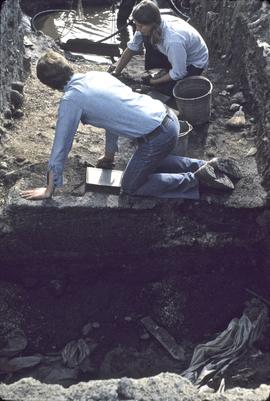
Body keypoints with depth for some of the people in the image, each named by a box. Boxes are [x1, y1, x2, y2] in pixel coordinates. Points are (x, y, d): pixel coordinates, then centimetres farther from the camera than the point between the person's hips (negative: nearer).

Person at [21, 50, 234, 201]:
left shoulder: (71, 100, -9)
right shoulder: (97, 75, 14)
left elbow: (61, 146, -4)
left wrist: (49, 189, 7)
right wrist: (109, 155, 38)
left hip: (157, 135, -8)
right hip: (168, 117, 8)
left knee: (130, 187, 11)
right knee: (153, 161, 34)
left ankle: (196, 179, 3)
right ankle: (201, 166, 20)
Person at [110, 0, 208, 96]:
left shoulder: (173, 40, -41)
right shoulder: (152, 27, -21)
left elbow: (178, 74, -30)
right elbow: (132, 48, -7)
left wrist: (153, 81, -18)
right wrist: (116, 72, -11)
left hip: (195, 62, -6)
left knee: (164, 89, -20)